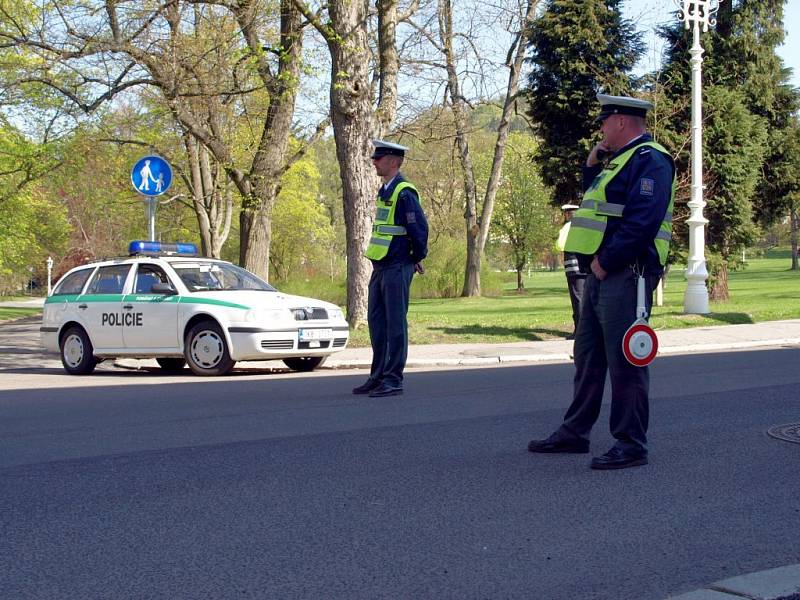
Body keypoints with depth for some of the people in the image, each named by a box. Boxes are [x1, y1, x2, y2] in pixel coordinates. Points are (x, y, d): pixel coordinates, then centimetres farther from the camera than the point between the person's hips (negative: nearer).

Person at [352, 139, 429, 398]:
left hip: (397, 269, -9)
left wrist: (417, 258, -5)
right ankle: (378, 376, 20)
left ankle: (393, 380, 0)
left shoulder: (404, 192, -14)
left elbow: (420, 227, -17)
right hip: (380, 267, 9)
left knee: (395, 324, -5)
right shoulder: (385, 190, 15)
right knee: (376, 322, 12)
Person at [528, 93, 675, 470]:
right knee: (587, 356, 15)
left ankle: (631, 445, 0)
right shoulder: (619, 160, 21)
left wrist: (604, 262, -19)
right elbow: (598, 203, 31)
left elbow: (642, 222, -22)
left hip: (625, 276, -10)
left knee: (624, 360, -6)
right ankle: (574, 433, 24)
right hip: (600, 275, 11)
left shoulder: (649, 160, -11)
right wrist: (592, 167, 18)